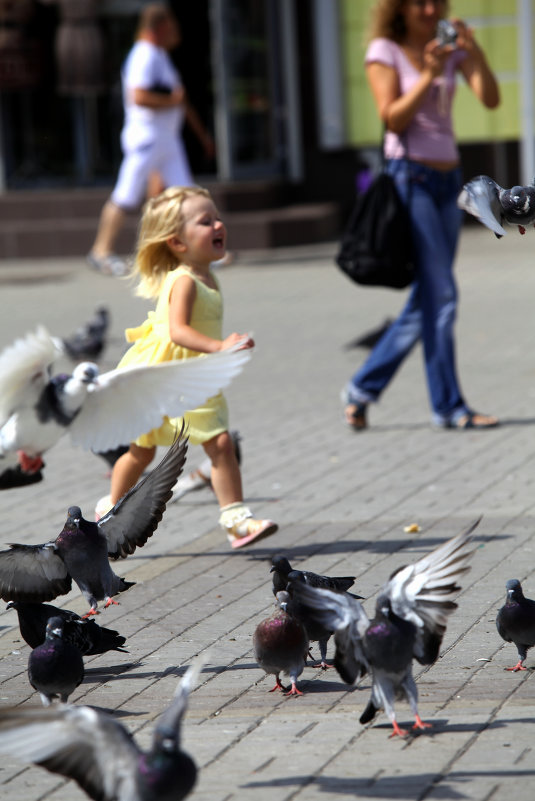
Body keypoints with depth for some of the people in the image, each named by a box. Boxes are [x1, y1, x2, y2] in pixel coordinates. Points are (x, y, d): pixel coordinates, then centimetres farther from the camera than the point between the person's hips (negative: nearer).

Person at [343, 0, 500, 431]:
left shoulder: (450, 47, 11)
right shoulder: (384, 51, -1)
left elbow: (491, 99, -2)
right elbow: (393, 118, -11)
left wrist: (474, 51, -16)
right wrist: (428, 74, -20)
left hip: (448, 177, 6)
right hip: (410, 176, -6)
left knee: (427, 300, 7)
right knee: (440, 295, -10)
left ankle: (363, 388, 18)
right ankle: (450, 407, -4)